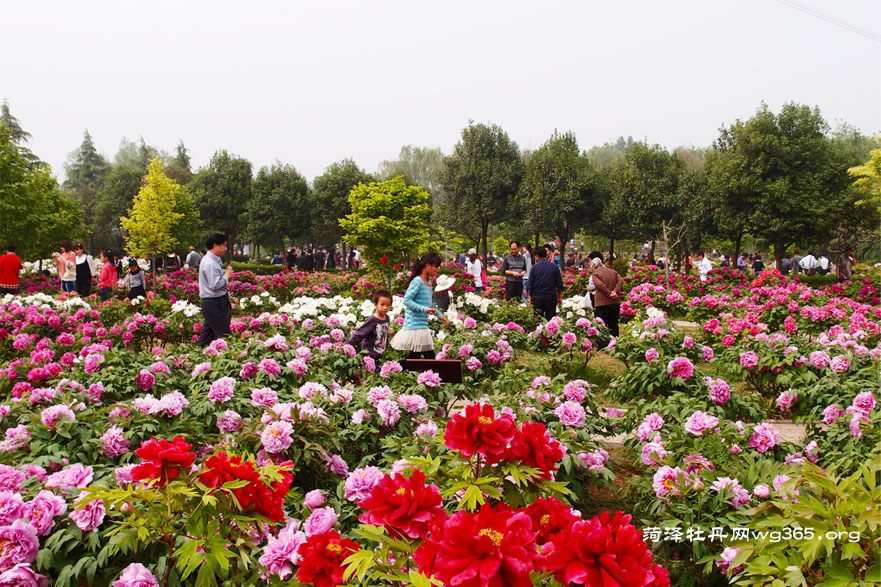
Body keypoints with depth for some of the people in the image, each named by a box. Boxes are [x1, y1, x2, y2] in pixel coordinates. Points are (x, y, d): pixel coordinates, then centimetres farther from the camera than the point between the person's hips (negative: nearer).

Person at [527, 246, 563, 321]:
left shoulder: (534, 267, -3)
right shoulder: (554, 267, 0)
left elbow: (530, 284, 0)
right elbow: (560, 283, 1)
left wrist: (530, 297, 9)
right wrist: (560, 297, 10)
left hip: (537, 297, 0)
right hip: (551, 296, 0)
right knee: (550, 319, 3)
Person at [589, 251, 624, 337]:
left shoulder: (595, 274, -7)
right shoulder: (612, 271, 13)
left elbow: (600, 285, -21)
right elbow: (620, 281, 1)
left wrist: (609, 293, -13)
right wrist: (615, 291, -10)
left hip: (602, 303, -6)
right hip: (615, 302, 6)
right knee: (614, 325, 14)